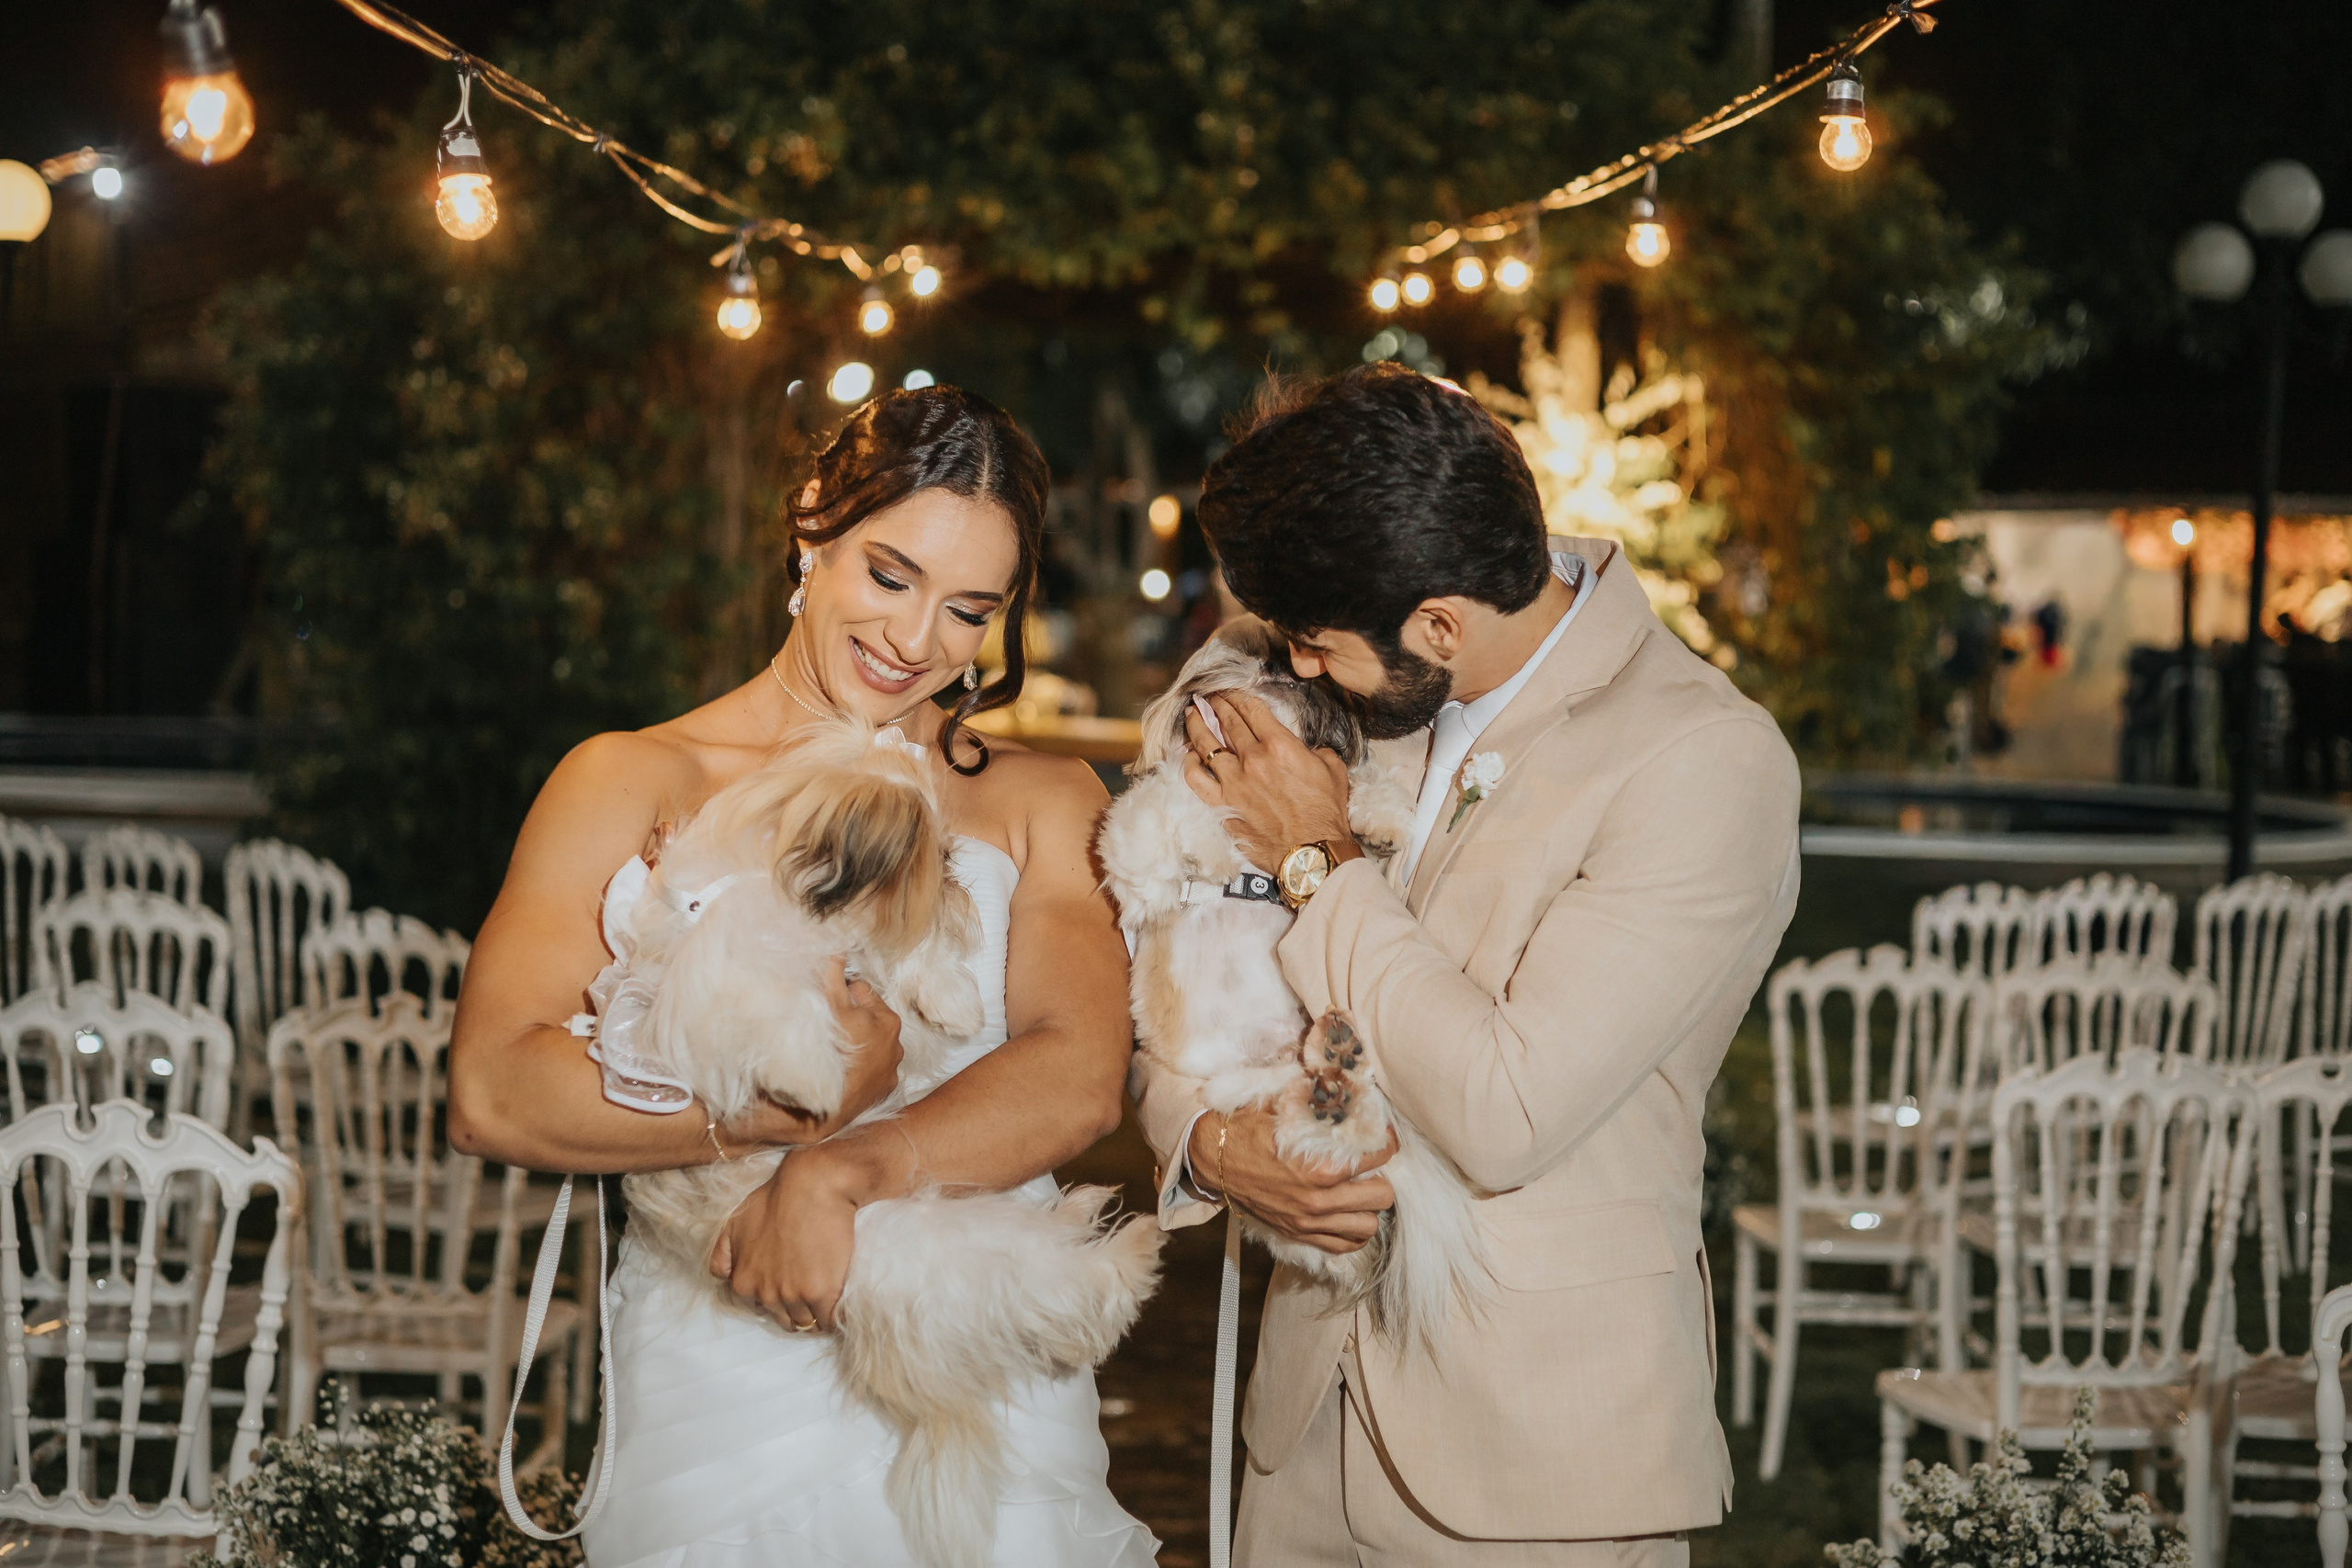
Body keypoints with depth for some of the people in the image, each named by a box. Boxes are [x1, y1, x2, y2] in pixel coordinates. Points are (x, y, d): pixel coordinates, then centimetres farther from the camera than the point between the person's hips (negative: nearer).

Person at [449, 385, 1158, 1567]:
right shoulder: (633, 785, 5)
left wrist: (840, 1174, -22)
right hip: (716, 1407, -1)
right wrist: (797, 1098, -18)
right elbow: (491, 1092, -8)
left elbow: (1078, 1078, -8)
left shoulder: (1043, 804, 9)